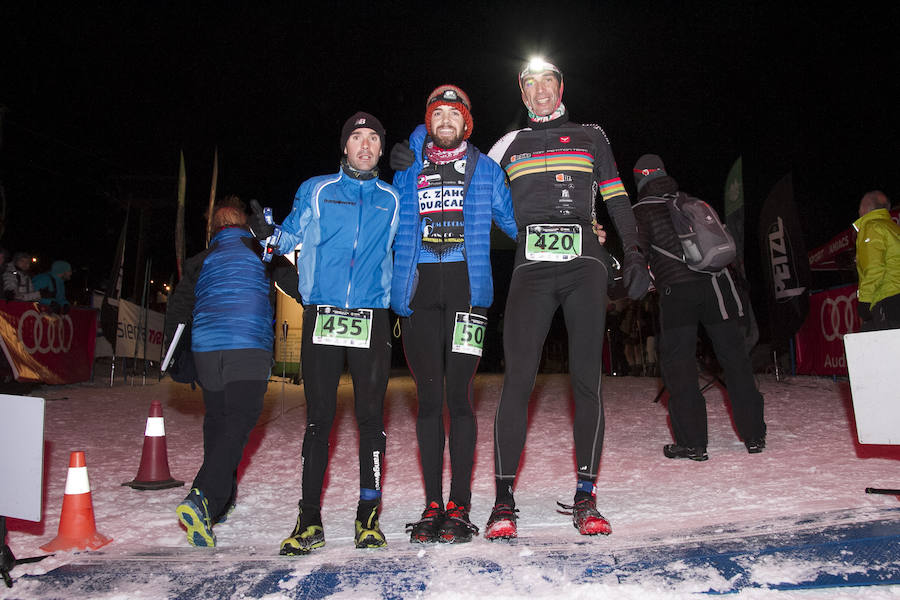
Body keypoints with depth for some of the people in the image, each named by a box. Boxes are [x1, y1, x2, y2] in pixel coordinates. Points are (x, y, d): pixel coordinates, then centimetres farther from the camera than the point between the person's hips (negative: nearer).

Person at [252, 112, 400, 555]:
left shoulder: (393, 200, 14)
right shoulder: (315, 191, 12)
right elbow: (290, 237, 16)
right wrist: (267, 233, -5)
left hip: (372, 318, 1)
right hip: (322, 316, 0)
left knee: (370, 416, 0)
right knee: (319, 418, 1)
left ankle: (368, 518, 10)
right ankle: (310, 521, 10)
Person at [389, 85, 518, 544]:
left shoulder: (484, 169, 14)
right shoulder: (409, 170, 18)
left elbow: (513, 220, 16)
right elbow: (393, 227, 22)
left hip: (466, 287, -2)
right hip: (419, 291, 2)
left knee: (459, 395, -6)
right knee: (429, 398, 2)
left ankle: (460, 506, 3)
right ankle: (432, 505, 10)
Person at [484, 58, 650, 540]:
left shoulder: (590, 136, 20)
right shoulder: (510, 144, 22)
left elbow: (617, 199, 17)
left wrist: (634, 255, 6)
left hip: (584, 266, 0)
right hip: (531, 270, 0)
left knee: (586, 381, -3)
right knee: (518, 381, -10)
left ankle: (585, 499, 5)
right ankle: (503, 501, -2)